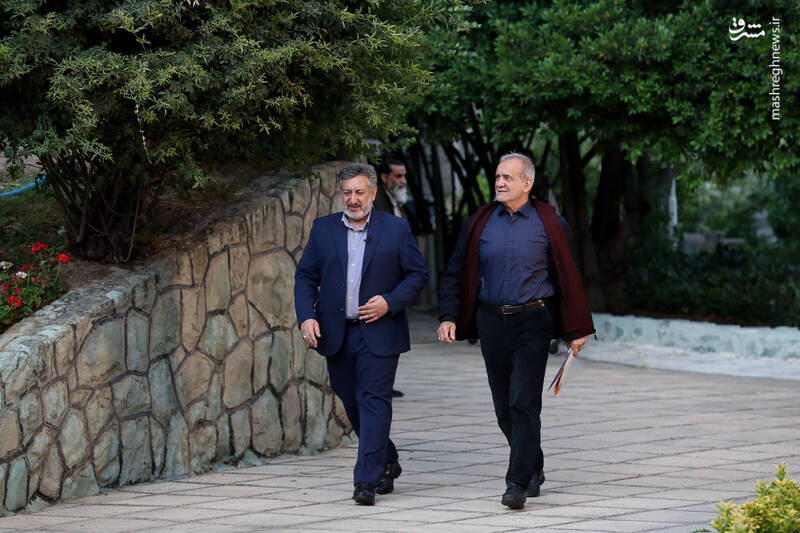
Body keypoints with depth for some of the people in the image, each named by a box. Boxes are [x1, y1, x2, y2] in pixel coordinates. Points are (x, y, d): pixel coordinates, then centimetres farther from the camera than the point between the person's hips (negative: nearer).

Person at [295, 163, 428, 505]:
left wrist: (389, 302, -13)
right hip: (337, 333, 4)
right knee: (352, 402, 12)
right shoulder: (323, 229, 8)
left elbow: (418, 274, 2)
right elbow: (305, 276, 9)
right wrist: (306, 316, -6)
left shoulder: (396, 229, 1)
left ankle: (367, 479, -13)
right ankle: (387, 463, 32)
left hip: (379, 332, -4)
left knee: (374, 400, -11)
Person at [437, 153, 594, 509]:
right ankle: (534, 468, 29)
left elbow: (567, 277, 4)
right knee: (504, 407, 9)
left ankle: (518, 483, -11)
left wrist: (574, 330, 2)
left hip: (532, 322, -3)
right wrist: (449, 316, -3)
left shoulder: (547, 223, 1)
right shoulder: (481, 223, 7)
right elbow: (456, 273, 10)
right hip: (491, 322, 4)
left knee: (523, 404, -11)